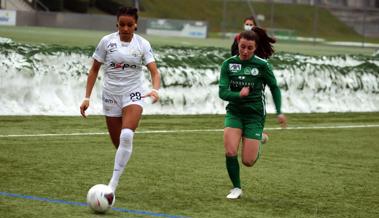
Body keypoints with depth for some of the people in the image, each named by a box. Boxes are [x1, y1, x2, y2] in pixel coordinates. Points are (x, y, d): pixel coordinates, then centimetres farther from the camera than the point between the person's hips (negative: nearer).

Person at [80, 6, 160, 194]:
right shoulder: (107, 41, -2)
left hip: (133, 94, -2)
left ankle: (113, 184, -25)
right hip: (111, 95, 2)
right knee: (118, 143, 5)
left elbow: (154, 72, -11)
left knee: (126, 136, -26)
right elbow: (94, 70, 5)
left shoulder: (142, 44, -4)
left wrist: (155, 90, -32)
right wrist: (87, 98, -1)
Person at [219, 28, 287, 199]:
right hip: (234, 112, 2)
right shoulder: (228, 64, -3)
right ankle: (236, 188, 4)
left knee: (248, 161, -5)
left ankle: (258, 143, 31)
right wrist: (239, 94, -27)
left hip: (255, 114, -2)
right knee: (230, 152, -18)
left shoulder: (262, 65, -8)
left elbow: (274, 88, 5)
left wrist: (279, 112, 3)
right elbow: (222, 92, -9)